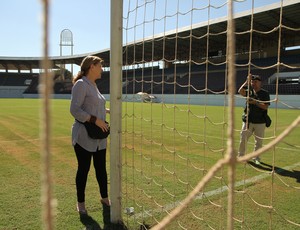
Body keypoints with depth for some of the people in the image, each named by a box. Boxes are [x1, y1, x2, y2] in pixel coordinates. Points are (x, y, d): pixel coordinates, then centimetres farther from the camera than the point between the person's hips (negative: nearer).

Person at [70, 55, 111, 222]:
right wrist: (95, 120, -23)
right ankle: (81, 202, 23)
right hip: (84, 137, -8)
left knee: (101, 168, 15)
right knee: (83, 169, 5)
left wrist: (109, 111, 20)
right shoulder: (81, 84, -12)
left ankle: (104, 198, 31)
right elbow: (74, 110, -20)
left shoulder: (93, 85, 15)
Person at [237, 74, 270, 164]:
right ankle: (240, 156, 18)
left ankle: (256, 158, 20)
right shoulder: (249, 91, 7)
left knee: (259, 141, 6)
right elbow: (240, 91, -15)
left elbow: (265, 106, -10)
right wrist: (247, 81, -16)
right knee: (243, 139, 4)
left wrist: (255, 102, -20)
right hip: (248, 120, 2)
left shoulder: (265, 93, 0)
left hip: (260, 122, -2)